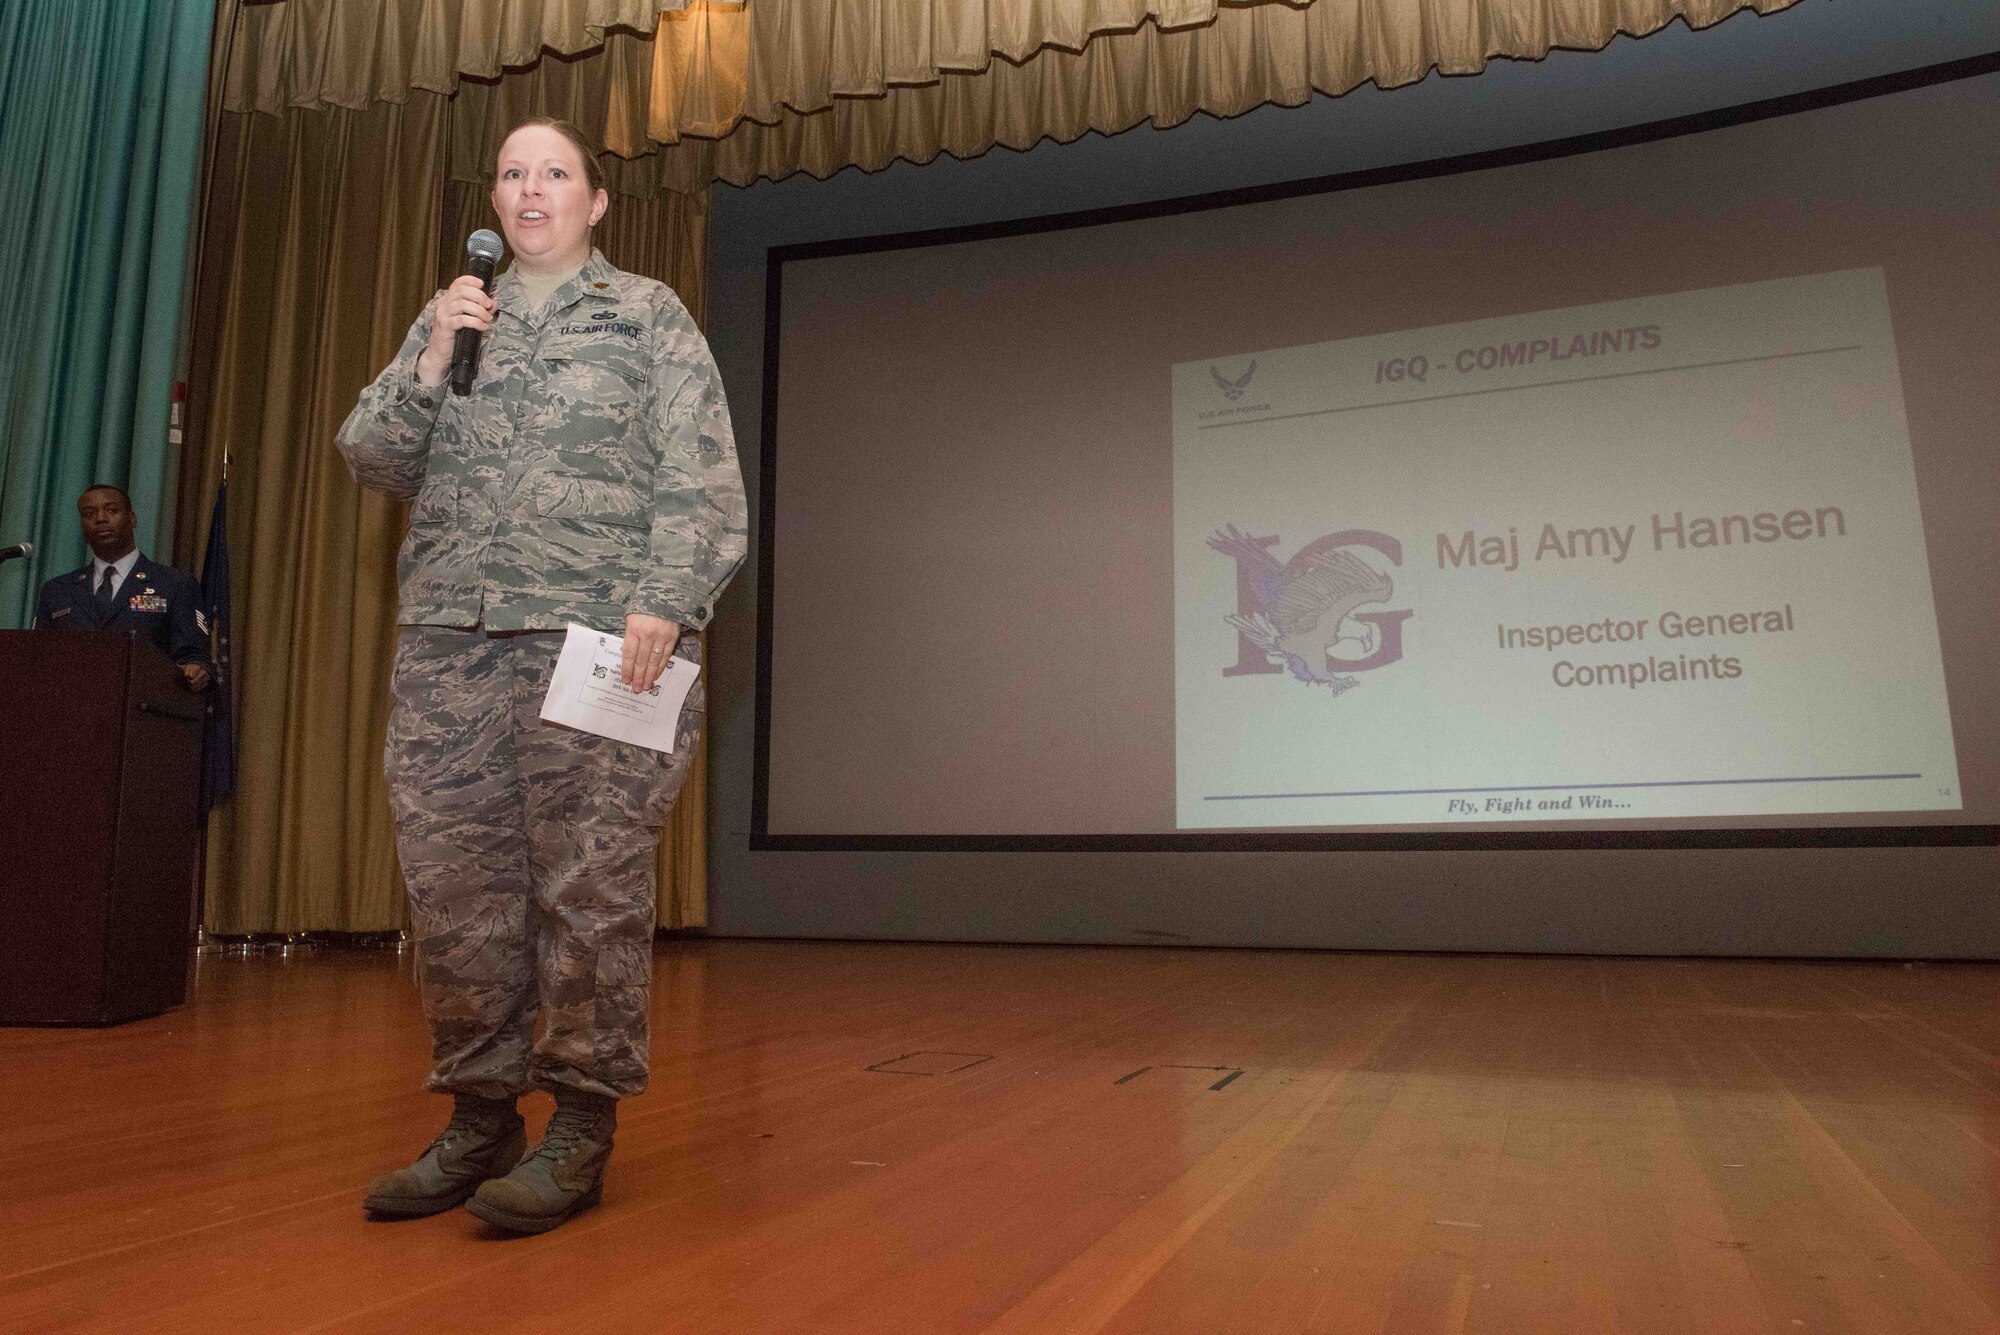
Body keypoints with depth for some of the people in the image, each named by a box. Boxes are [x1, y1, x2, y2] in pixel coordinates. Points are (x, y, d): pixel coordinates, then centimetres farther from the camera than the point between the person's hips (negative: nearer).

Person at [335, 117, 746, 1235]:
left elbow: (700, 478, 0)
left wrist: (663, 602, -14)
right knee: (454, 880, 2)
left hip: (599, 635, -4)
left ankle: (584, 1122, 5)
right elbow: (374, 460, 15)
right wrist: (430, 364, 0)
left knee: (590, 882, -5)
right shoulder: (450, 317, 22)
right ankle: (480, 1116, 15)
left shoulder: (649, 316, 10)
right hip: (452, 639, 4)